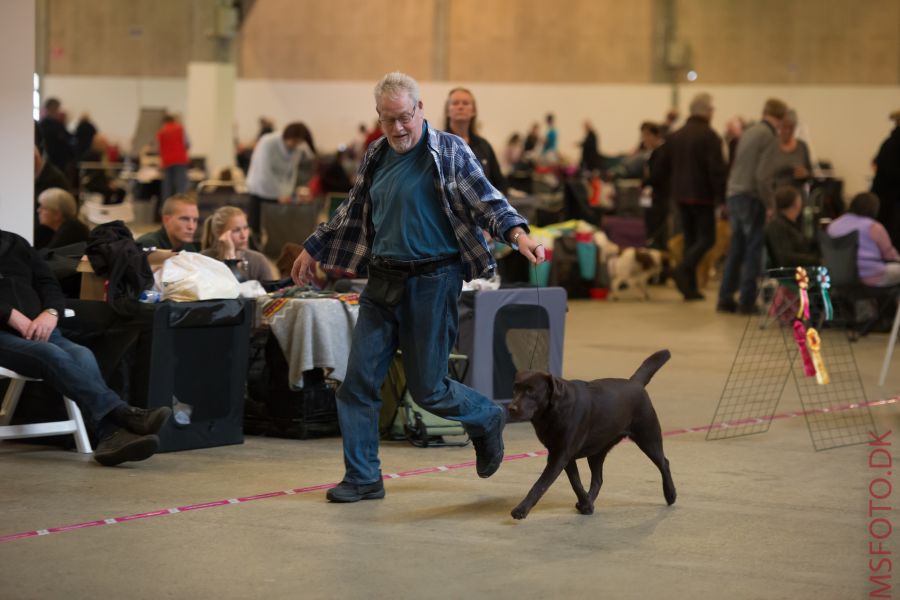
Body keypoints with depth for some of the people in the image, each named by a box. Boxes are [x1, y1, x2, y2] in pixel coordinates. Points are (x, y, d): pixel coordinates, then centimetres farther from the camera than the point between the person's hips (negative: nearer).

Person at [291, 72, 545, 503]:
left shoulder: (449, 153, -7)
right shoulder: (376, 158, 11)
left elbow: (486, 200, -13)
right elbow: (352, 214, 24)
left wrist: (517, 233, -30)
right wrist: (313, 249, 29)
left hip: (432, 282, -6)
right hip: (383, 282, 6)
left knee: (428, 389, 0)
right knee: (358, 381, 1)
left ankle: (486, 420, 31)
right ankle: (362, 478, 12)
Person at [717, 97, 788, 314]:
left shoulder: (749, 132, 15)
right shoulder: (768, 135, -10)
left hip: (733, 193, 8)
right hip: (751, 196, -8)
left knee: (736, 248, 11)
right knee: (754, 250, -3)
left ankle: (725, 299, 11)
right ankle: (747, 301, -3)